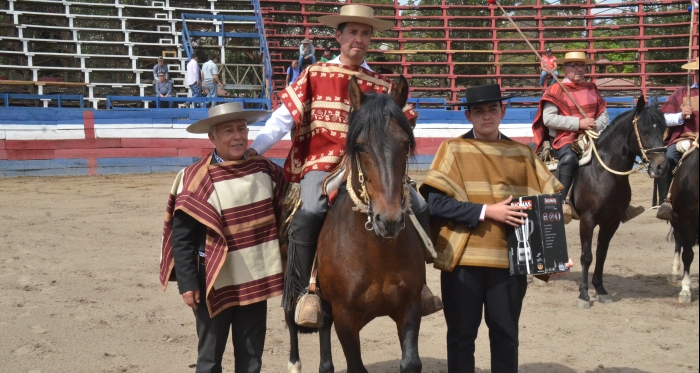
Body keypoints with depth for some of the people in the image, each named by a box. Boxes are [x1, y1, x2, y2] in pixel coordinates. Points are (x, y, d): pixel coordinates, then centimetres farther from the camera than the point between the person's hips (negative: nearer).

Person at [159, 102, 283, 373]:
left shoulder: (265, 171, 1)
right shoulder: (195, 179, -12)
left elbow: (280, 216, 14)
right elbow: (181, 239, -11)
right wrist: (187, 284, -14)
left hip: (255, 280, 4)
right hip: (214, 283, -4)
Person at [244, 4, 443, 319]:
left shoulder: (382, 86, 13)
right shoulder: (315, 75, 7)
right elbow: (285, 116, 0)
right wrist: (255, 149, -12)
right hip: (322, 166, -3)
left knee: (418, 208, -9)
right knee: (309, 213, -33)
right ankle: (299, 292, -21)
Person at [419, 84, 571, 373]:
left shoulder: (521, 153, 10)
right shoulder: (453, 149, 0)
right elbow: (436, 203, -10)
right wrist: (486, 211, -18)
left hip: (509, 259, 2)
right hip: (463, 258, -2)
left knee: (505, 334, 9)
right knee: (461, 334, 6)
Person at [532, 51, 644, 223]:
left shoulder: (592, 89, 16)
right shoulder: (555, 90, -1)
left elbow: (604, 114, 17)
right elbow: (548, 118, -13)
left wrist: (596, 126, -8)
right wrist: (578, 123, -17)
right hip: (564, 139, -6)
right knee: (569, 157, -38)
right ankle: (562, 202, -31)